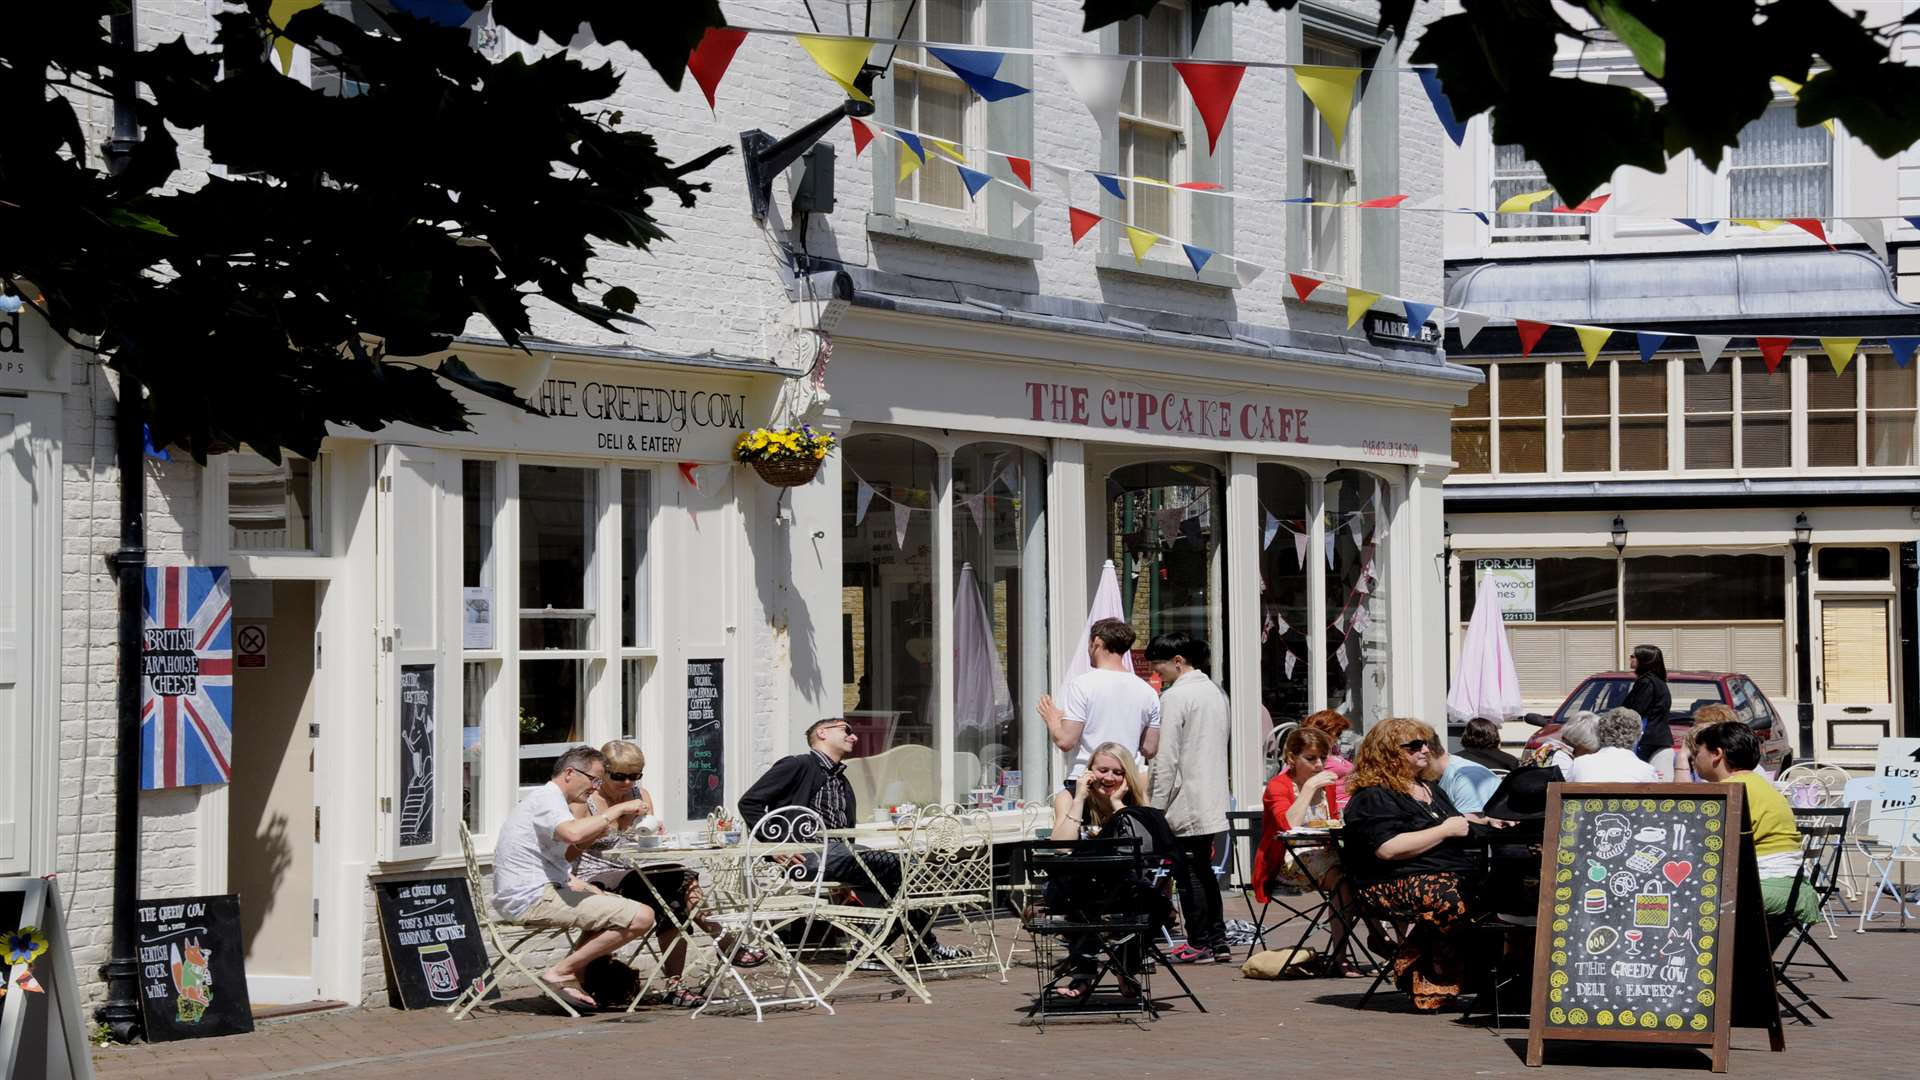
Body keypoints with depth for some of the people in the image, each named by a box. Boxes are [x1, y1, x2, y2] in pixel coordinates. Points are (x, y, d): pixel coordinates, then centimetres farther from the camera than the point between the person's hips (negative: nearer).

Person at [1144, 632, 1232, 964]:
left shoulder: (1175, 696, -13)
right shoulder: (1215, 693, 13)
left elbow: (1166, 759, -16)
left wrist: (1155, 807, -11)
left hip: (1185, 803, -8)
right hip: (1213, 801, 8)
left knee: (1189, 873, -1)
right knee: (1205, 871, 15)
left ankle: (1199, 944, 2)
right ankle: (1218, 941, 15)